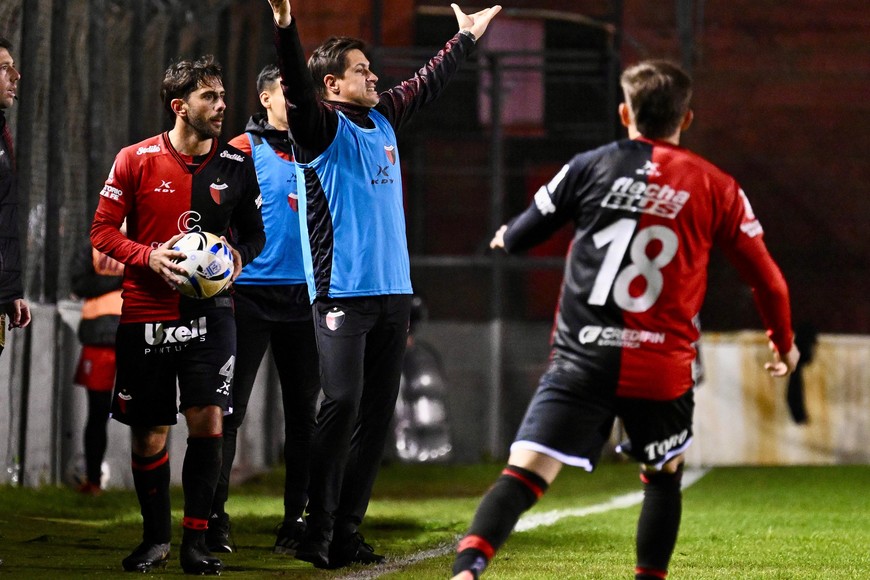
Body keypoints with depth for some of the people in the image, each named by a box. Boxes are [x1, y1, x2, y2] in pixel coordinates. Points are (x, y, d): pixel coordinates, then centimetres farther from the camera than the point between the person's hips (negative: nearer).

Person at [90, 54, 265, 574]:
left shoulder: (237, 165, 5)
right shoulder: (136, 160, -1)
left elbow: (254, 232, 16)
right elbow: (103, 230, 1)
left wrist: (239, 253, -6)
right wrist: (148, 255, -15)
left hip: (210, 312, 1)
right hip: (145, 313, -1)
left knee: (208, 420, -13)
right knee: (149, 433, 4)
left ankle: (197, 541, -4)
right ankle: (155, 538, 21)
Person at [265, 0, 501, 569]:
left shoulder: (381, 119, 16)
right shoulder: (323, 127, -4)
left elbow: (425, 84, 32)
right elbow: (298, 87, -22)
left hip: (394, 291, 8)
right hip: (342, 292, -8)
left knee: (378, 412, 6)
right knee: (342, 403, -16)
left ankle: (347, 529, 10)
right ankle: (319, 530, -11)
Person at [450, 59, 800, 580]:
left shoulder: (590, 167, 5)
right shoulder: (716, 188, 6)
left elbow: (519, 237, 15)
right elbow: (767, 279, 10)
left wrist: (505, 236, 40)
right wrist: (784, 341, 29)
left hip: (582, 361, -1)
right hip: (663, 370, 1)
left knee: (525, 474, -11)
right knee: (665, 476, 26)